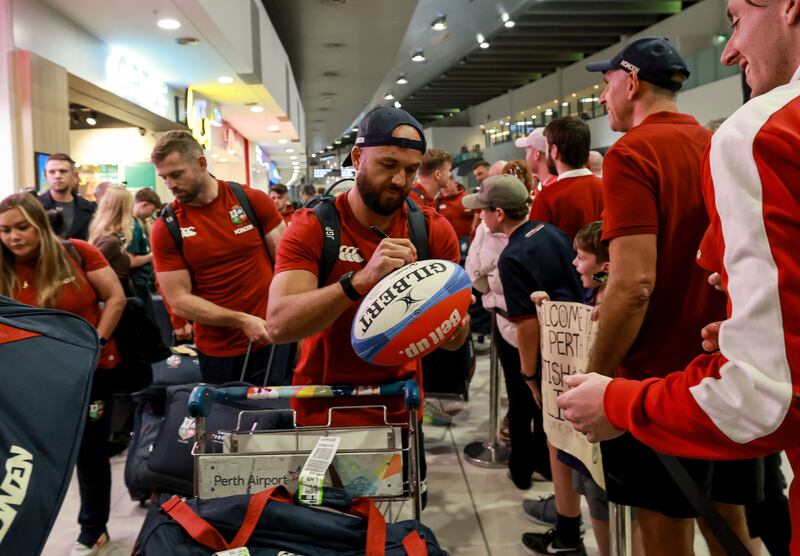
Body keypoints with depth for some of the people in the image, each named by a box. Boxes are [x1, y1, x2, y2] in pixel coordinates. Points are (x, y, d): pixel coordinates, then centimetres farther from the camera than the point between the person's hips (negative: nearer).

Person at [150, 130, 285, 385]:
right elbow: (179, 301, -8)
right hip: (217, 352, 0)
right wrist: (242, 321, -17)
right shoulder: (165, 227, -5)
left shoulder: (253, 200, -4)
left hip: (273, 340, 1)